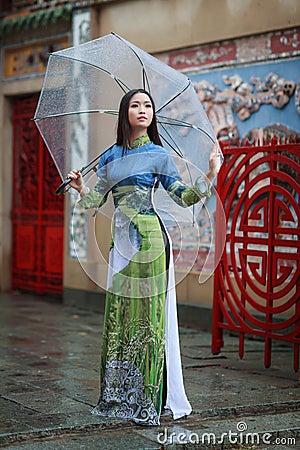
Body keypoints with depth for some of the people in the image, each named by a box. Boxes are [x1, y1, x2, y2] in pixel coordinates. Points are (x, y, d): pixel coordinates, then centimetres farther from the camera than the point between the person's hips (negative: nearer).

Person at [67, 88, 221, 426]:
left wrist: (210, 175, -14)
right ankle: (118, 395, 16)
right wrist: (80, 187, -3)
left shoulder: (158, 155, 2)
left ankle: (149, 400, 2)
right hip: (121, 240, 5)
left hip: (148, 239, -5)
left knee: (148, 313, -4)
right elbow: (95, 200, 16)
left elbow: (183, 198, -2)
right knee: (118, 314, 6)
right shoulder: (109, 157, 14)